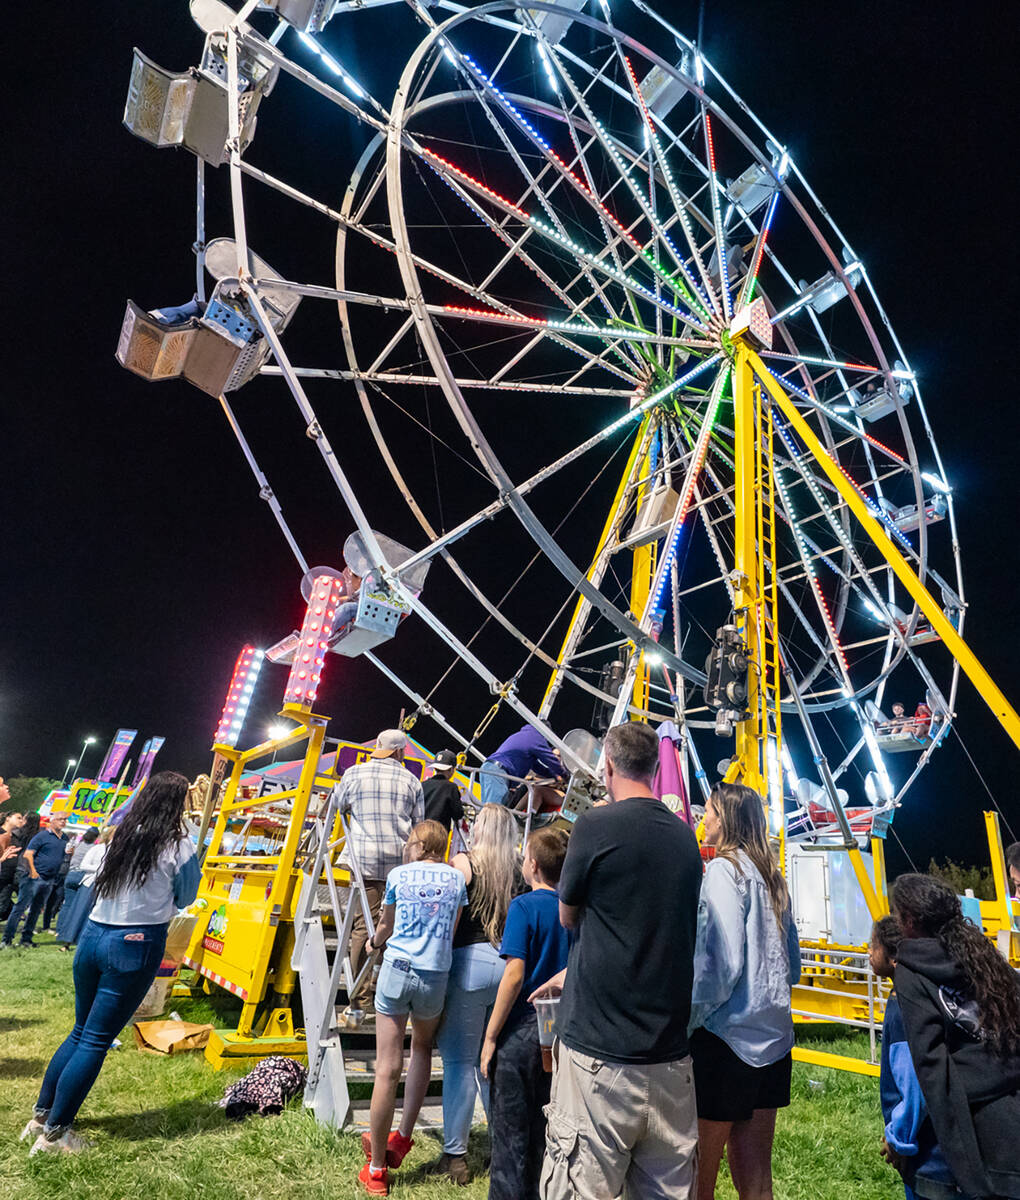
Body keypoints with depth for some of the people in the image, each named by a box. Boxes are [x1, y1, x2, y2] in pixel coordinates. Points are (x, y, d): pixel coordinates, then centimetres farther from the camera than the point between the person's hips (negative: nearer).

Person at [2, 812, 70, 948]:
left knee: (36, 910, 12)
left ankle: (26, 938, 20)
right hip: (35, 877, -6)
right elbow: (28, 854, -12)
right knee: (20, 907, -4)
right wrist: (32, 871, -20)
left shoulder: (65, 838, 12)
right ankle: (7, 938, 3)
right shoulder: (43, 835, -7)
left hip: (50, 880, 6)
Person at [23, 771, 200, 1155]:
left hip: (93, 936, 6)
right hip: (135, 946, -6)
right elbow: (186, 898, 1)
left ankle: (41, 1115, 30)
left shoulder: (124, 834, 5)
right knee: (96, 1041, 6)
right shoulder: (179, 846, -13)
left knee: (80, 1031, 22)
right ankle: (54, 1133, 13)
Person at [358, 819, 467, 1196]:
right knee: (422, 1047, 27)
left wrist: (374, 942, 37)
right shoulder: (456, 878, 6)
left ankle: (376, 1168, 16)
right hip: (436, 976, 2)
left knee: (387, 1070, 5)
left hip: (398, 968, -2)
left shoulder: (398, 875, 2)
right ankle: (403, 1136, 26)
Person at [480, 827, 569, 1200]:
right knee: (543, 1128, 21)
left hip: (521, 1029, -6)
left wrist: (490, 1036, -13)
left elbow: (514, 975, -21)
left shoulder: (525, 906, -16)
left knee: (510, 1130, 10)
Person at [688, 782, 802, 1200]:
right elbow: (791, 965, 16)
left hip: (725, 1039, -8)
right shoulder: (771, 876, 9)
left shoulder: (724, 870, -14)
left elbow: (721, 963, -21)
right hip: (772, 1039, 8)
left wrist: (686, 1022, -14)